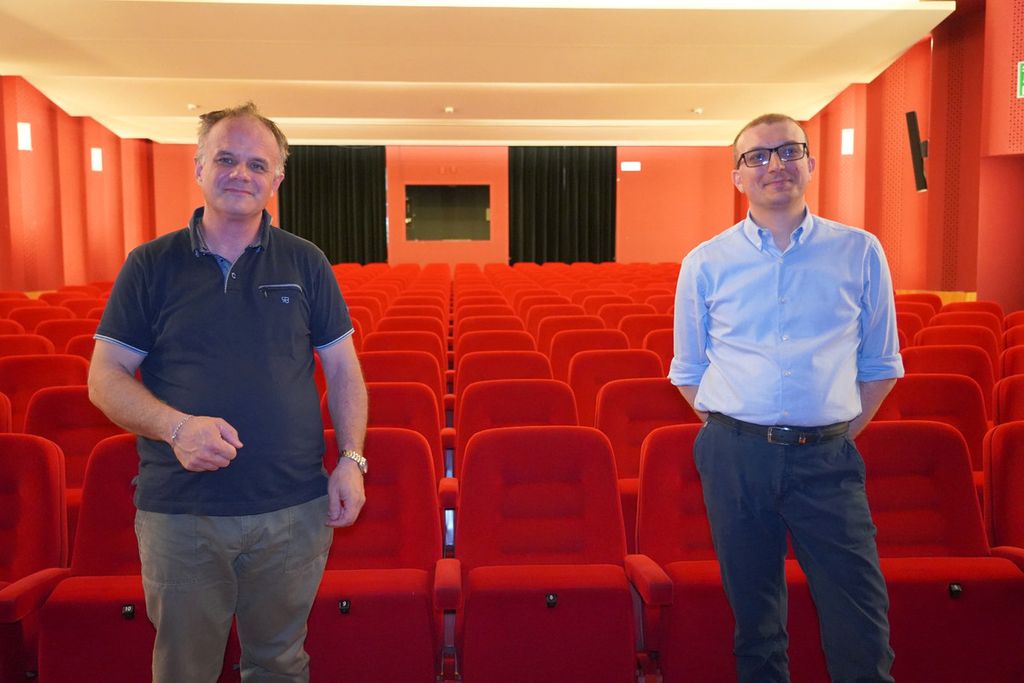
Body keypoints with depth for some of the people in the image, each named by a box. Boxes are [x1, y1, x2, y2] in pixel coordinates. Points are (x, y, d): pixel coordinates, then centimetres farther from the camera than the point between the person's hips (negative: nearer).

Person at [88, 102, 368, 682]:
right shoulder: (151, 265, 2)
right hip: (179, 513, 0)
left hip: (294, 509, 1)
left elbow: (343, 368, 7)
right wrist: (177, 427, -18)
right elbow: (106, 377, 0)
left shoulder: (306, 263, 5)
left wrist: (352, 459, -5)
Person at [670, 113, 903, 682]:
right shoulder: (705, 264, 4)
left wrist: (841, 434, 2)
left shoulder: (859, 253, 4)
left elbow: (880, 366, 10)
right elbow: (689, 372, 11)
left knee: (860, 612, -1)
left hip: (826, 456, 0)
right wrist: (731, 432, 3)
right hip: (735, 456, 1)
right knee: (754, 612, 12)